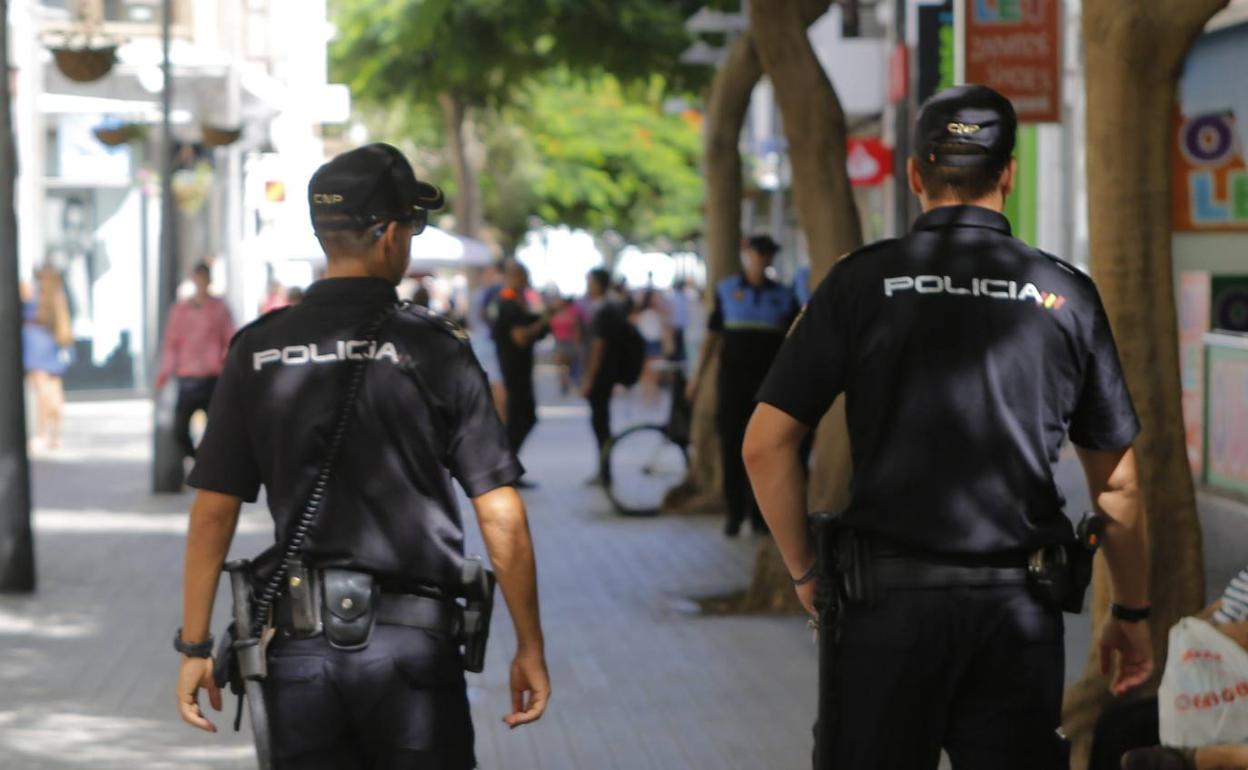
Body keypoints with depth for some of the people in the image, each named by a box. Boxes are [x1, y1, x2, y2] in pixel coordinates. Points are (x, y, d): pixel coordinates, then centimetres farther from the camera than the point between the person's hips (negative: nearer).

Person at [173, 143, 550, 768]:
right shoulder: (433, 348, -5)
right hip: (411, 645, -2)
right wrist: (529, 647, 2)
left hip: (299, 646, 3)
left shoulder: (257, 352, 3)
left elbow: (213, 511, 3)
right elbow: (501, 517, -6)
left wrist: (194, 646, 10)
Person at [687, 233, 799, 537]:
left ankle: (759, 514, 8)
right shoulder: (726, 290, 6)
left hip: (768, 384, 1)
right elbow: (711, 336, 8)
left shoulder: (783, 296, 7)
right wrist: (697, 376, 4)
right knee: (731, 446, -1)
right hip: (733, 380, -1)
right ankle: (734, 514, 8)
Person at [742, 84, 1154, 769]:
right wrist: (1132, 613, 18)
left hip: (893, 603, -1)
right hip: (1021, 610, 1)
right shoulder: (1066, 296, 3)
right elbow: (1117, 484, 7)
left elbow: (765, 445, -3)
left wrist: (805, 573, 8)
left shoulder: (862, 282, 0)